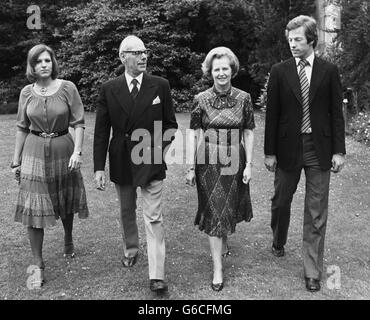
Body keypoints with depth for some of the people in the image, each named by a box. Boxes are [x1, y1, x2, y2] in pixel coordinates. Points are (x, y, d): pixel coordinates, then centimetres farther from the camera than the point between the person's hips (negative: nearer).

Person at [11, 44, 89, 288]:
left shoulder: (67, 88, -7)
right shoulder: (27, 93, 1)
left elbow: (79, 123, -7)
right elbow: (22, 128, 7)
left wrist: (77, 151, -19)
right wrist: (16, 161, 6)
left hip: (63, 151, -1)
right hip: (34, 153, 1)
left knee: (66, 204, 16)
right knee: (33, 210, -3)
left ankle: (69, 240, 45)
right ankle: (39, 265, 9)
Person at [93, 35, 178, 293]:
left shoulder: (160, 85, -3)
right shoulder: (109, 89, -1)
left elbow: (170, 124, 4)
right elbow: (101, 131, -1)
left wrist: (162, 150, -9)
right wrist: (99, 167, -4)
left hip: (152, 162, -2)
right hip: (121, 162, 2)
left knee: (154, 218, -4)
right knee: (127, 212, 19)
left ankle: (157, 275, 1)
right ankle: (131, 250, 44)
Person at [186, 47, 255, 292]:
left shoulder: (244, 98, -2)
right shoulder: (201, 99, -5)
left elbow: (249, 133, 1)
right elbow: (194, 134, -3)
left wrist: (249, 164, -3)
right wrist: (191, 167, -5)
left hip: (235, 162, 2)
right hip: (209, 163, -2)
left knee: (230, 208, 18)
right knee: (214, 211, 1)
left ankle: (224, 241, 49)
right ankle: (218, 268, 9)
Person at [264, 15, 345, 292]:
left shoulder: (329, 71, 2)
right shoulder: (279, 72, 1)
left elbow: (336, 113, 2)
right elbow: (272, 114, 1)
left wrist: (339, 150, -4)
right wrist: (270, 152, -2)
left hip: (319, 149, 0)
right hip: (288, 147, 1)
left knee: (316, 214, 4)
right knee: (281, 201, 15)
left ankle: (313, 271, 17)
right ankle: (279, 241, 44)